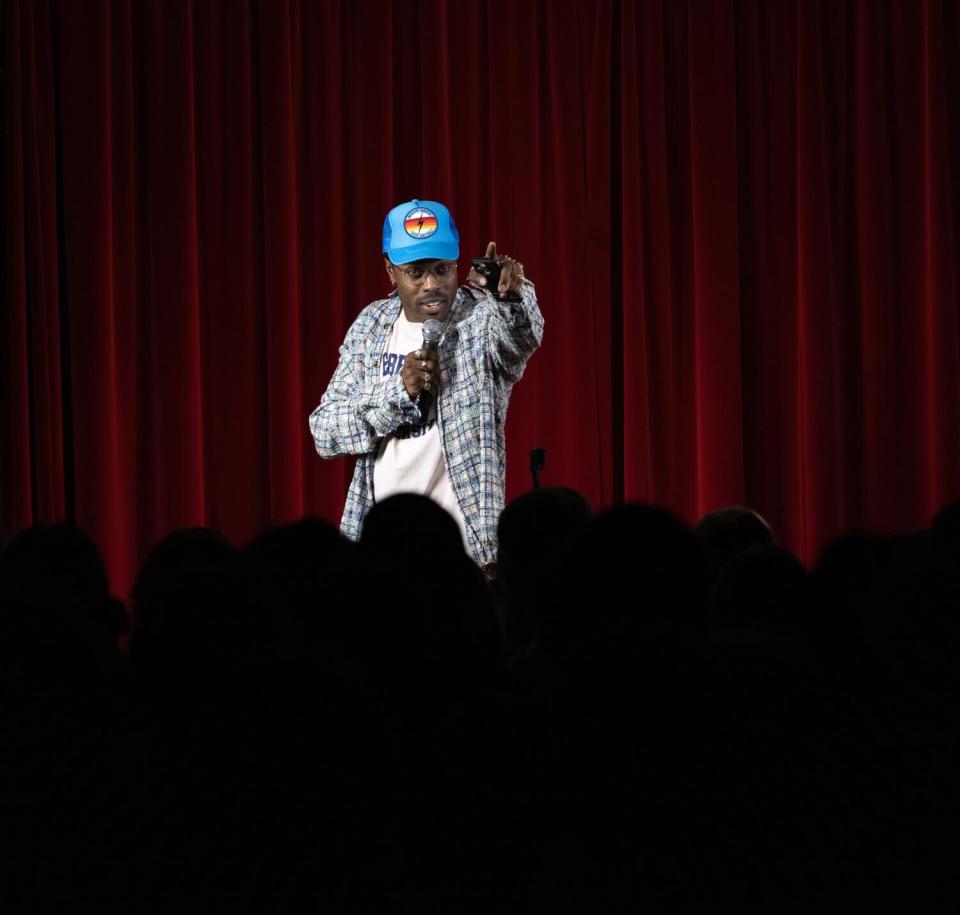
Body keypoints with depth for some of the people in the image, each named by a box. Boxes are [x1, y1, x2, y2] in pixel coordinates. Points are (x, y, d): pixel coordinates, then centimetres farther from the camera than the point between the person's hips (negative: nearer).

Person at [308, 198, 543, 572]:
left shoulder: (481, 319, -6)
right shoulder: (371, 326, 6)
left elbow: (523, 337, -30)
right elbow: (325, 432, 1)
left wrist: (511, 295, -52)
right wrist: (401, 390, -14)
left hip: (463, 546, -4)